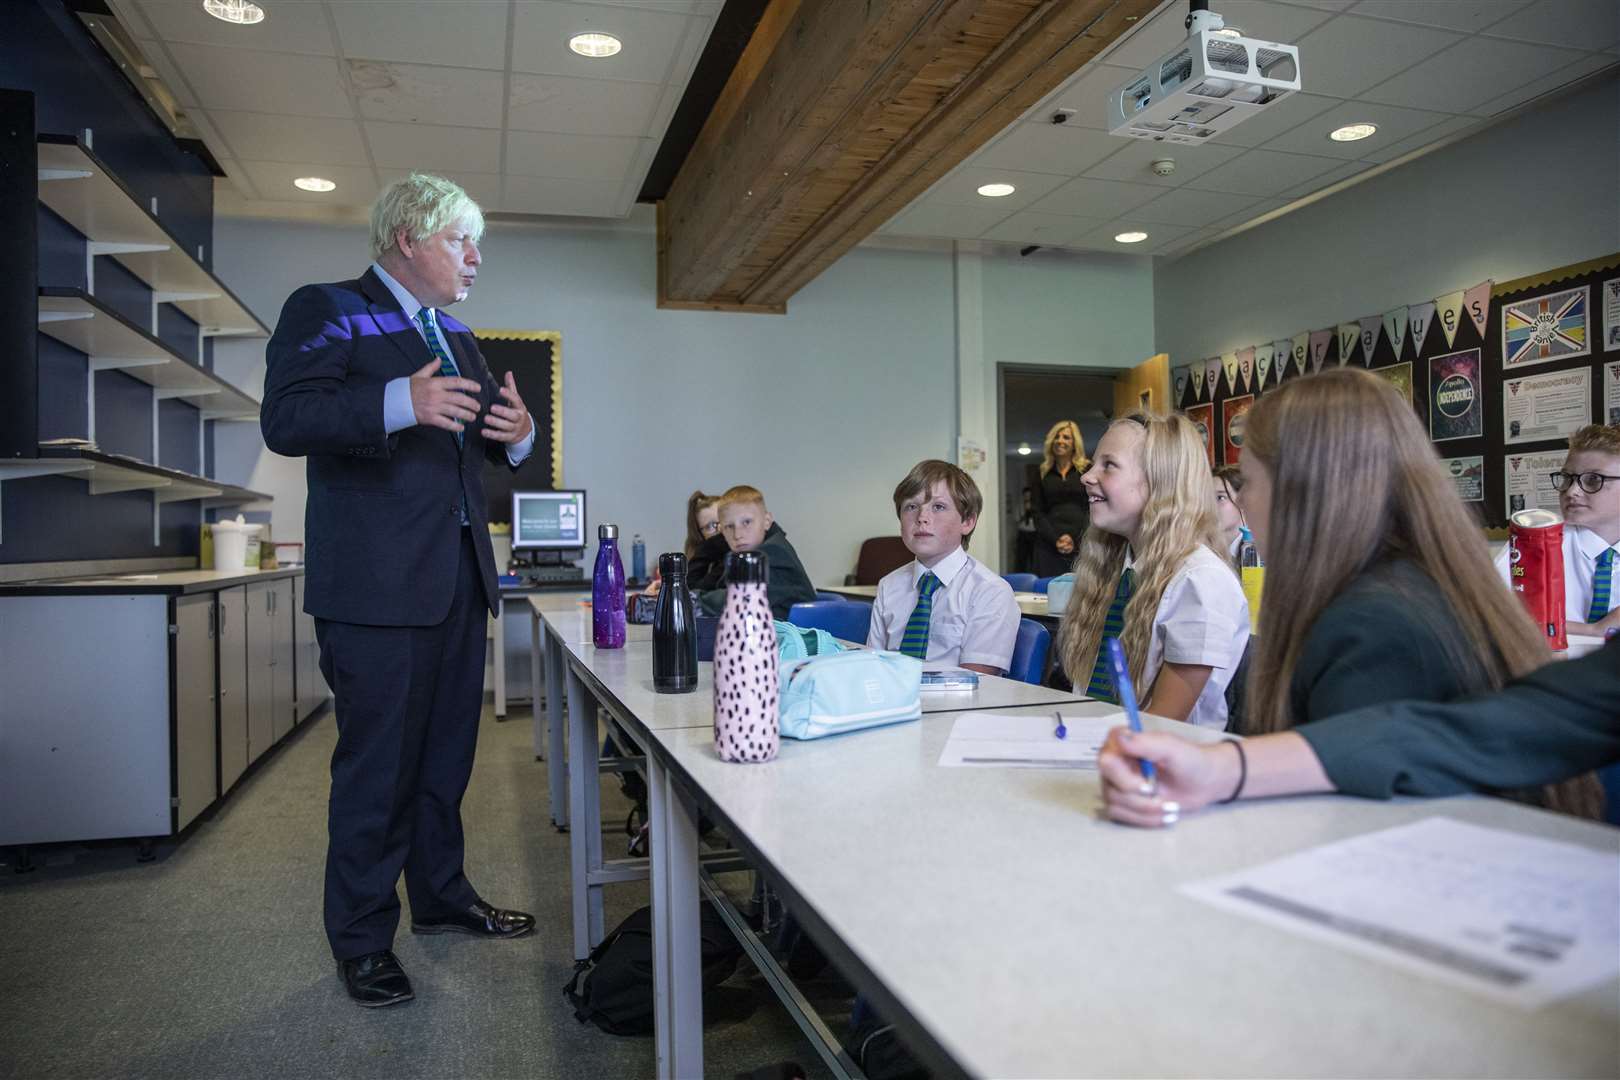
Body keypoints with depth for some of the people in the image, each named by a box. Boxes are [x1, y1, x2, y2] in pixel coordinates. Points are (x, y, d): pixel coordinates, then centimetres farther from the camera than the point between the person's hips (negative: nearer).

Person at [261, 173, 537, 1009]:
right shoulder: (326, 311, -4)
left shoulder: (456, 337, 19)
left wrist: (516, 433, 1)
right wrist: (400, 403, -31)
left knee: (446, 752, 17)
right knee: (377, 764, 1)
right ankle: (362, 940, 17)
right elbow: (285, 420, -18)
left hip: (457, 578, 8)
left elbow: (484, 438, 25)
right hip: (377, 586, -7)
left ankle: (441, 897, 34)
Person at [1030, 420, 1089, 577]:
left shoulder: (1087, 471, 9)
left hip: (1081, 544, -1)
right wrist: (1055, 539, -8)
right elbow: (1039, 514, 8)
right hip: (1048, 545, 2)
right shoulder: (1044, 474, 14)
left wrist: (1075, 539, -10)